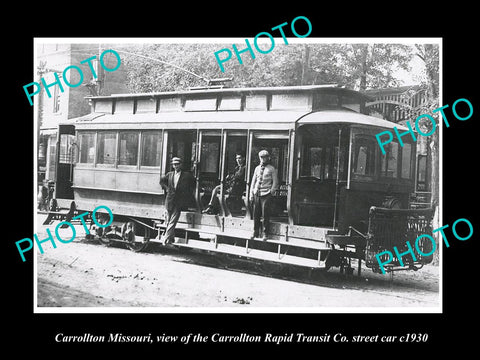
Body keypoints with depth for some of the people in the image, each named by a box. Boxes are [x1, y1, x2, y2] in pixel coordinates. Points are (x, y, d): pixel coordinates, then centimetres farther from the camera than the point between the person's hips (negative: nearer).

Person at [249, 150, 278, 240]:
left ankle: (265, 234, 2)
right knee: (256, 214, 6)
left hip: (266, 195, -4)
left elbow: (275, 183, 2)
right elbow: (253, 181, 15)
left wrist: (271, 193, -6)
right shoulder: (257, 168, 13)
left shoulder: (271, 169, 1)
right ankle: (255, 233, 16)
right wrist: (251, 194, 9)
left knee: (265, 215, -5)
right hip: (256, 194, 4)